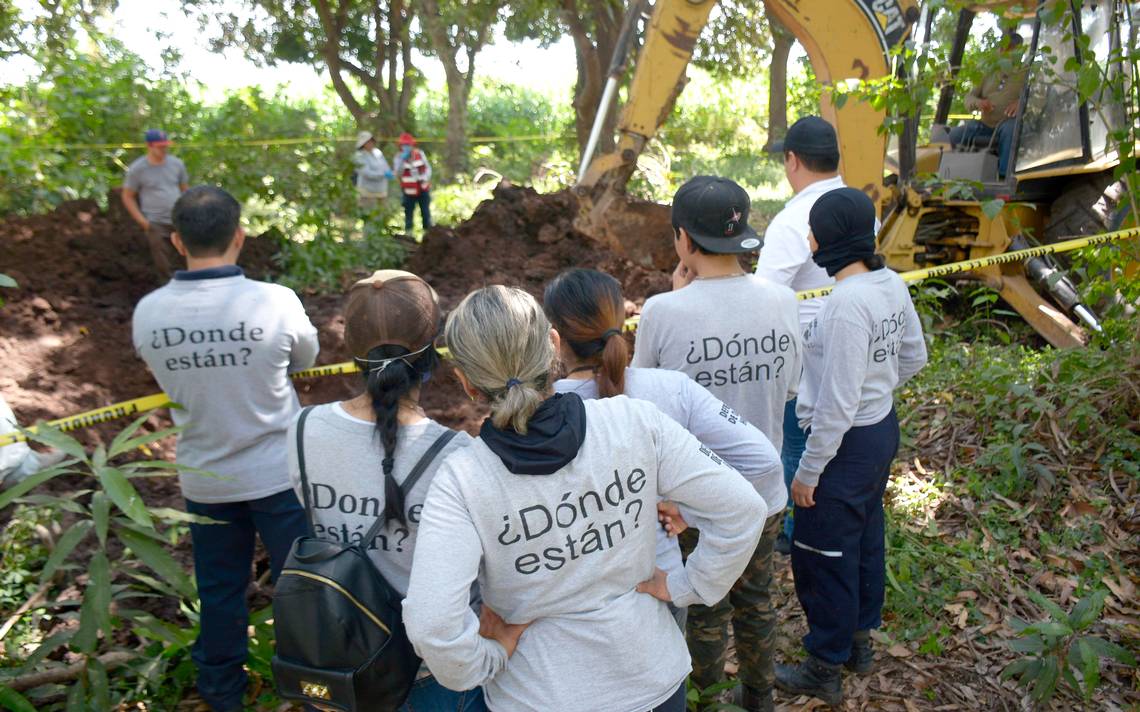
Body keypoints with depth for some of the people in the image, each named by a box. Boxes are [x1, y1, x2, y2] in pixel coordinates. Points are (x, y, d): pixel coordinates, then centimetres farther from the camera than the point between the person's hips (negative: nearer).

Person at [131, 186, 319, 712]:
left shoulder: (148, 313, -12)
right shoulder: (274, 302, -21)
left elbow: (168, 380, 4)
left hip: (204, 479, 3)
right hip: (278, 474, -3)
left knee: (218, 589, 20)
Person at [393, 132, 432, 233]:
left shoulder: (420, 154, -1)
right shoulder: (399, 157, -8)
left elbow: (428, 168, 3)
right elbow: (397, 173, -21)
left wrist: (425, 178, -17)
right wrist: (402, 160, -33)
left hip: (423, 189, 2)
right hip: (409, 192, -2)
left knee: (426, 213, 9)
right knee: (409, 214, 5)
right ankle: (408, 234, 16)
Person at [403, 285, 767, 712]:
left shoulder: (460, 482, -23)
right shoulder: (635, 421, -18)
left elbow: (430, 626, -30)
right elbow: (743, 508, -14)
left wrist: (490, 658, -11)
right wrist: (684, 587, -3)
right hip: (652, 678, 3)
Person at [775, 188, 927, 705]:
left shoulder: (847, 302, -28)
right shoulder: (892, 284, -2)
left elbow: (836, 402, -26)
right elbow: (914, 357, 12)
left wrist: (809, 470, -17)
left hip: (847, 442, -9)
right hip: (883, 428, 9)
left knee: (821, 558, 8)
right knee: (865, 538, 24)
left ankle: (824, 670, 25)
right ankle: (860, 640, 45)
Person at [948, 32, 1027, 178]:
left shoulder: (1027, 73, 9)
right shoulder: (990, 73, 21)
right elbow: (969, 98, 16)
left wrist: (1021, 102, -28)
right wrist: (977, 102, -10)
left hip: (1011, 125, -4)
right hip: (986, 126, 4)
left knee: (1009, 128, -40)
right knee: (955, 134, -21)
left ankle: (1003, 175, -40)